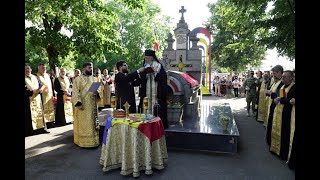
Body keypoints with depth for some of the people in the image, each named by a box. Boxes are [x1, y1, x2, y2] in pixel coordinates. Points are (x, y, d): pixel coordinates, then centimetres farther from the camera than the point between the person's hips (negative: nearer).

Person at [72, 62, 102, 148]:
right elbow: (75, 92, -10)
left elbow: (98, 89, 16)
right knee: (83, 124, 2)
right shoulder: (78, 79, -3)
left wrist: (97, 93, -8)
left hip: (92, 105, 5)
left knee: (93, 123, 9)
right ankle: (83, 142, 11)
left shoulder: (93, 79, 13)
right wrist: (78, 103, -20)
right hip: (83, 105, -5)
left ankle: (93, 141, 19)